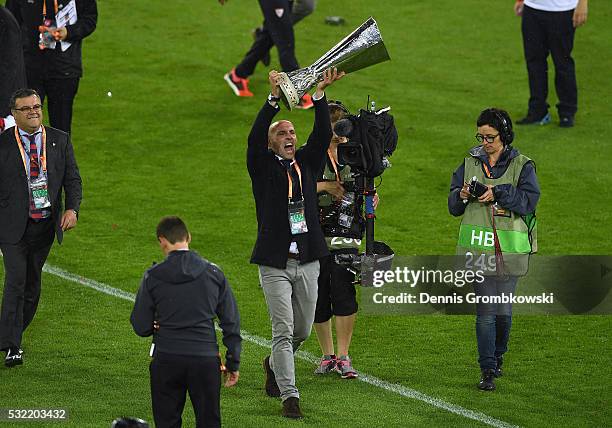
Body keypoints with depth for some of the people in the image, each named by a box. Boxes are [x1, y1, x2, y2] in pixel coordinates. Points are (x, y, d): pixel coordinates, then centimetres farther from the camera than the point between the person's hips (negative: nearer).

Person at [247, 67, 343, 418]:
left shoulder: (306, 163, 10)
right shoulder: (263, 167, 0)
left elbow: (323, 135, -3)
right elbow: (255, 138, -17)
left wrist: (321, 93, -16)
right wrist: (274, 97, -28)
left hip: (307, 262, 4)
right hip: (275, 264, -4)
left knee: (303, 330, 15)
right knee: (284, 330, -9)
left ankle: (275, 364, 43)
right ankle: (290, 396, -6)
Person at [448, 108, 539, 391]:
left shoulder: (522, 166, 4)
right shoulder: (470, 163, 12)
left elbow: (529, 200, -9)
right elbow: (453, 206, 14)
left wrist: (497, 193, -18)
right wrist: (462, 195, -7)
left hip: (510, 248, -1)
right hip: (478, 246, 1)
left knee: (503, 309, 4)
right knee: (485, 309, -6)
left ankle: (497, 355, 31)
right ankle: (488, 371, -4)